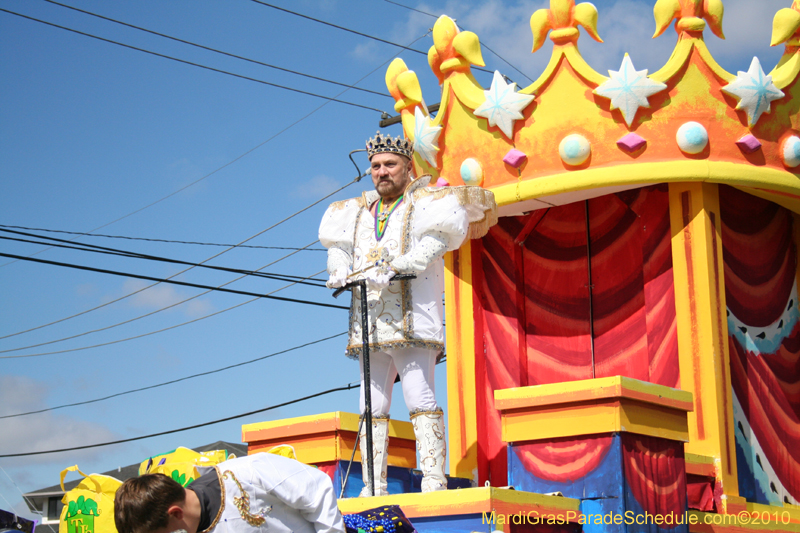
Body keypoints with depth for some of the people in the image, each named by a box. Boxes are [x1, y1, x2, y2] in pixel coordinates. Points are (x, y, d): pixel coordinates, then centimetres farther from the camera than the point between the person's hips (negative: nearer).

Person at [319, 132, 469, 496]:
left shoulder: (424, 203, 8)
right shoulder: (357, 211, 24)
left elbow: (433, 241, -9)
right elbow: (337, 242, 21)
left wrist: (396, 268, -20)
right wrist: (340, 272, 1)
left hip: (411, 323, -5)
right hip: (369, 325, 5)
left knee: (419, 398, -13)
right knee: (373, 405, 1)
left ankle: (433, 481, -14)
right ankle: (373, 488, 1)